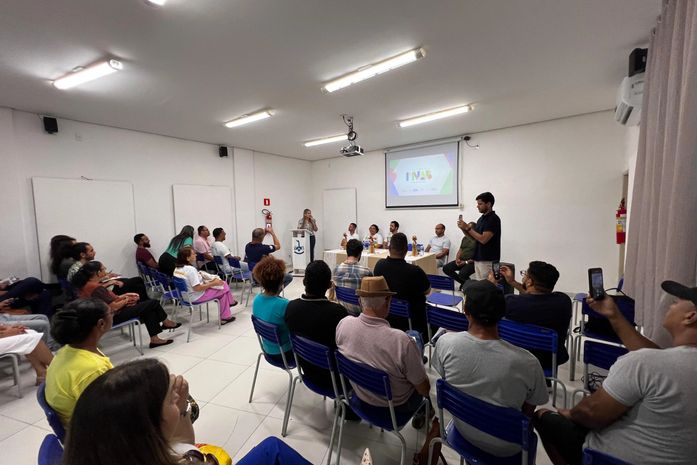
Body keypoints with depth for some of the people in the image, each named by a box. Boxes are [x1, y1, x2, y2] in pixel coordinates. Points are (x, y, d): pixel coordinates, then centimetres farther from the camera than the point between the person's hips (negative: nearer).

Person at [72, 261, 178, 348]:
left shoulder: (85, 286, 5)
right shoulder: (97, 288, -27)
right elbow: (114, 306, -26)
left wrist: (124, 296, 4)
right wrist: (127, 300, -8)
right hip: (112, 317, -10)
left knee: (149, 309, 9)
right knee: (153, 303, -5)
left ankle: (154, 339, 10)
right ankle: (166, 323, 20)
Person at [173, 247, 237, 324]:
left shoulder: (177, 269, 2)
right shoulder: (190, 269, -27)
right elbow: (197, 288, -28)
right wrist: (213, 283, -18)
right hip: (196, 297, -10)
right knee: (224, 289, 4)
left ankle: (225, 316, 19)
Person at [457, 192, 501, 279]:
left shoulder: (493, 219, -16)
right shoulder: (481, 218, 13)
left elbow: (483, 239, -23)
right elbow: (474, 237, 15)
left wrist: (468, 228, -18)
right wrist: (464, 229, -1)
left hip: (487, 260, -9)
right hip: (478, 259, 9)